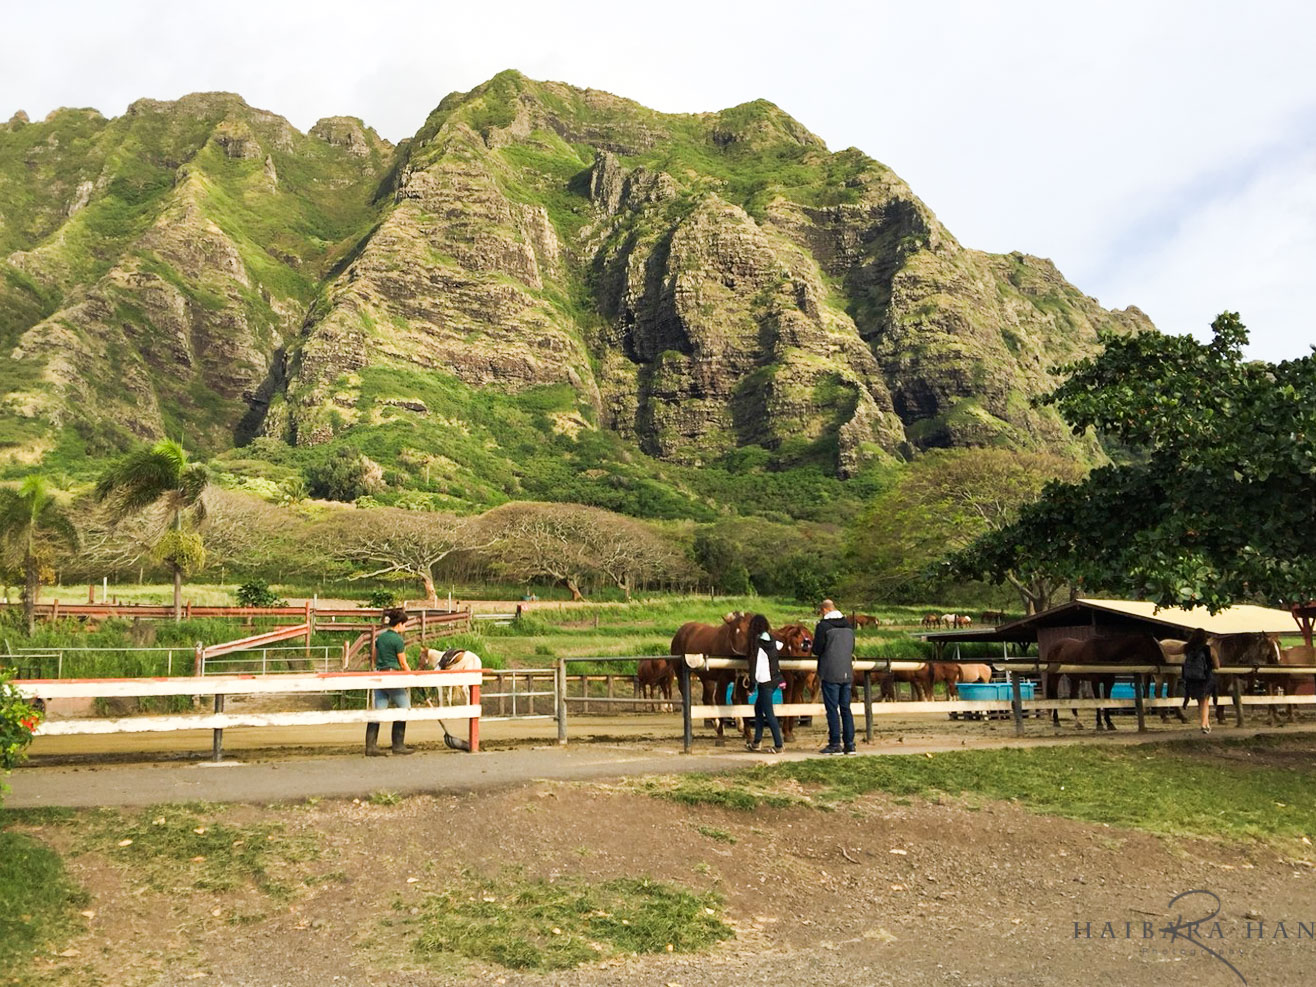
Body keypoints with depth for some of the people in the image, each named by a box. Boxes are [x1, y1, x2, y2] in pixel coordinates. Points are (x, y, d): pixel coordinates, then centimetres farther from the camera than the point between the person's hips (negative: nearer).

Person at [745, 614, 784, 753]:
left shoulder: (757, 643, -15)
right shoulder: (772, 641, 5)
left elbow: (755, 663, -16)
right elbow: (781, 646, 27)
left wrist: (752, 683, -12)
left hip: (765, 681, -8)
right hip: (775, 678, 8)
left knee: (769, 713, -2)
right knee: (758, 707, 18)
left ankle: (778, 745, -1)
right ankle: (756, 742, 23)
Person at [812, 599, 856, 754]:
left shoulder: (823, 625, -10)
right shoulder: (848, 626, 11)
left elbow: (817, 649, -11)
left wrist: (813, 646, 10)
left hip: (830, 674, -6)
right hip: (847, 674, 6)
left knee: (832, 709, -1)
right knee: (846, 709, 10)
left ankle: (835, 744, 0)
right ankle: (849, 744, 10)